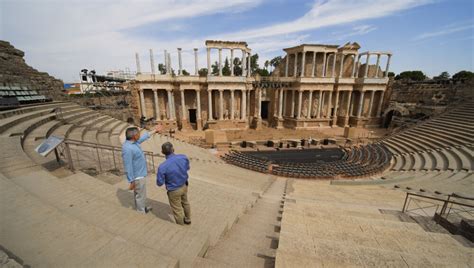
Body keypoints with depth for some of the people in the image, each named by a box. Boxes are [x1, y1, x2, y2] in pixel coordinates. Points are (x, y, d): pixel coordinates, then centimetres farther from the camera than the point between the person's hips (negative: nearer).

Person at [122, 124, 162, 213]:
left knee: (138, 193, 27)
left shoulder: (133, 142, -4)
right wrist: (131, 181, -22)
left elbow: (143, 137, 15)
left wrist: (155, 131, 22)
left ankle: (140, 208, 47)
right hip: (138, 176, -9)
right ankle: (142, 212, 32)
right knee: (141, 195, 12)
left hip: (139, 174, 9)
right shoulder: (127, 149, -32)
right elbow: (128, 167, -28)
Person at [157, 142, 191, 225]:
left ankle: (181, 225, 44)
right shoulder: (183, 157, -20)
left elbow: (159, 183, -17)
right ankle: (187, 220, 53)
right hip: (184, 186, 5)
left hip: (174, 191, -5)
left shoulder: (162, 167, -32)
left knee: (177, 209, 21)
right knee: (185, 203, 31)